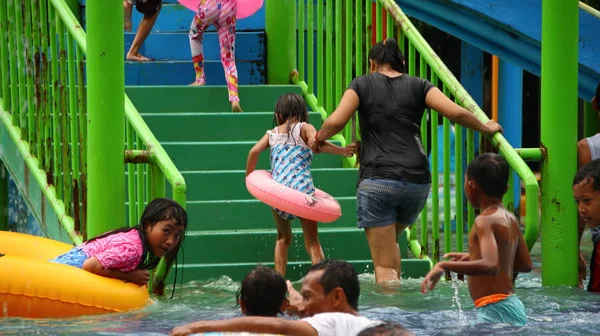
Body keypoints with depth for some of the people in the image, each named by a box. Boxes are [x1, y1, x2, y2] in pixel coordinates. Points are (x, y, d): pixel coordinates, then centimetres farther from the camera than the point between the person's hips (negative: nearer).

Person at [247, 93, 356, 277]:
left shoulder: (272, 134, 16)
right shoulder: (304, 128, 7)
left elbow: (254, 151, 3)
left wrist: (249, 176, 15)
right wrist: (342, 150, -9)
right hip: (302, 189, -3)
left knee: (283, 238, 21)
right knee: (312, 241, 5)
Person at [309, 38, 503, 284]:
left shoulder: (362, 85, 8)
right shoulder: (418, 86, 13)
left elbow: (336, 121, -5)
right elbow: (456, 113, 1)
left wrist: (318, 139, 15)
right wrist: (486, 129, 17)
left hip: (377, 180, -3)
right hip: (417, 181, 3)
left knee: (385, 264, -4)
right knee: (390, 242, 28)